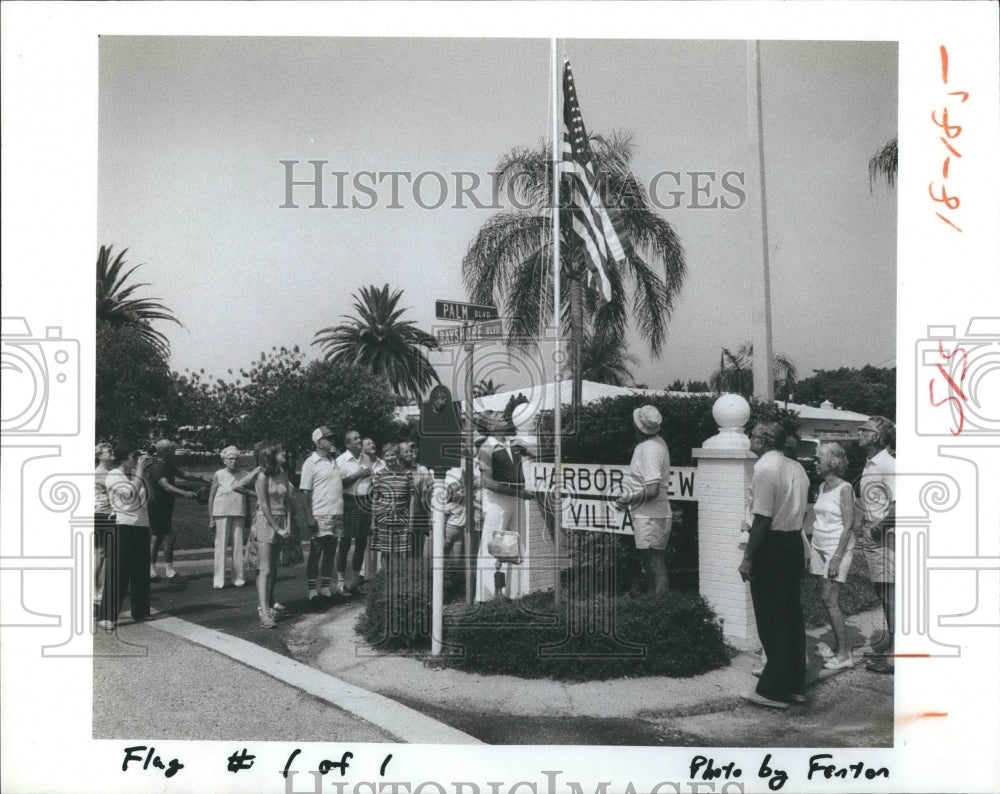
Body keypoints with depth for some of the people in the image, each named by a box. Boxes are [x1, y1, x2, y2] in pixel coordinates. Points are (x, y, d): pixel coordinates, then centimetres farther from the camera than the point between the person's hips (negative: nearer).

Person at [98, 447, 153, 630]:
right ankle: (107, 616, -2)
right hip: (123, 528, -7)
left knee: (140, 572, 14)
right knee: (117, 573, -6)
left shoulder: (135, 475, 12)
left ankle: (140, 611, 25)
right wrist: (140, 470, -16)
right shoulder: (113, 475, -8)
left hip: (141, 527, 7)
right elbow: (130, 493, -22)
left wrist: (145, 470, 3)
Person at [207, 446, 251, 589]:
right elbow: (211, 497, 3)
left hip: (239, 514, 2)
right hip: (222, 513, -2)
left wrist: (248, 518, 13)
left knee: (238, 545, 2)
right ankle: (219, 580, 2)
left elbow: (248, 496, 14)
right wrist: (211, 519, -1)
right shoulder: (219, 475, 0)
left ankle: (238, 578, 10)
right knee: (221, 545, -2)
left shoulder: (244, 475, 6)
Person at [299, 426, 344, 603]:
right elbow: (306, 492, -10)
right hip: (320, 516, -7)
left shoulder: (333, 461, 15)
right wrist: (310, 518, -15)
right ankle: (312, 590, 5)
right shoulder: (311, 463, -6)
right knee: (315, 553, -1)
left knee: (331, 552, 10)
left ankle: (325, 587, 18)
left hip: (336, 515, 7)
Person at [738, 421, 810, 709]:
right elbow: (802, 512, 13)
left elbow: (763, 519, -20)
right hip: (795, 544, 8)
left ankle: (774, 691, 4)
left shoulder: (764, 468, -16)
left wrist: (748, 558, -17)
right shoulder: (797, 468, 11)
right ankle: (795, 685, 22)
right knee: (792, 613, 14)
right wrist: (792, 536, 19)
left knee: (771, 619, -1)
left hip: (771, 547, -8)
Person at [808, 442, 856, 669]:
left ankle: (844, 654, -1)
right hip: (819, 548, 7)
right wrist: (811, 549, 12)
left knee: (830, 600, -8)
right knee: (827, 598, 8)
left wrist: (837, 558, -18)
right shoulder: (822, 487, 10)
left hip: (837, 549, -7)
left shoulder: (844, 489, -12)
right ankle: (839, 646, 18)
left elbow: (848, 526, -15)